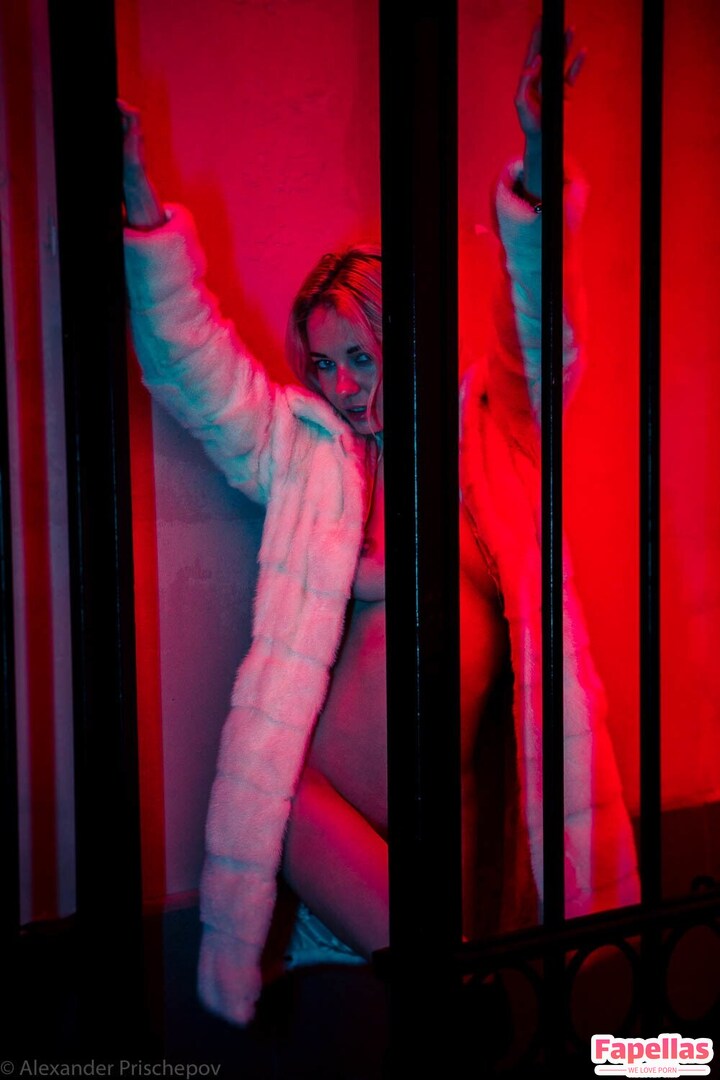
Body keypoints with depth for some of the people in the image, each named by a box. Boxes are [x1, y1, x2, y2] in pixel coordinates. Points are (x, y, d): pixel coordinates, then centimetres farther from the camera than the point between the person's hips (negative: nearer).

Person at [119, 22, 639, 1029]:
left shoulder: (486, 436, 6)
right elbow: (191, 356, -1)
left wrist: (534, 177, -20)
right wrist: (146, 218, -13)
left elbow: (536, 331, -5)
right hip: (326, 792, -1)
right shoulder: (307, 454, 4)